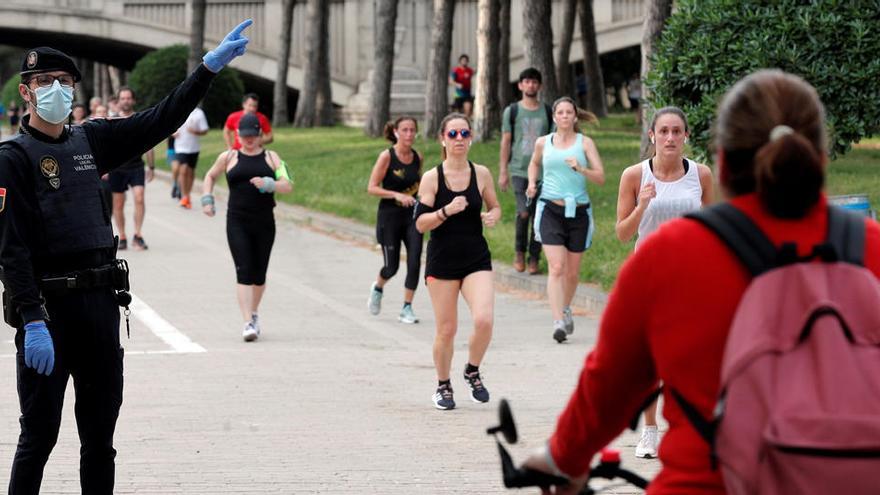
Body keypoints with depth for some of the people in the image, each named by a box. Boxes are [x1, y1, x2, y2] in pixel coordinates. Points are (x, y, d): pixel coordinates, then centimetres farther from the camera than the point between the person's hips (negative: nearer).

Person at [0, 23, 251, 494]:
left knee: (100, 435, 11)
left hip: (101, 303, 6)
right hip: (47, 306, -6)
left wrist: (209, 67, 10)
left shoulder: (91, 140, 11)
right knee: (39, 435, -3)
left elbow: (159, 121, 16)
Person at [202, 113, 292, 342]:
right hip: (237, 223, -1)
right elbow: (210, 176, 24)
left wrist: (267, 184, -21)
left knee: (259, 274, 9)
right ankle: (248, 323, -19)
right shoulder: (229, 157, 8)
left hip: (264, 224, 1)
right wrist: (207, 200, 10)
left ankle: (254, 313, 34)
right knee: (243, 272, -13)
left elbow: (288, 186, -3)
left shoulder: (271, 158, 7)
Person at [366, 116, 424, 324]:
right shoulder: (387, 156, -10)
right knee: (391, 266, 3)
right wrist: (396, 195, -22)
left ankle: (407, 308, 0)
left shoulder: (417, 157, 4)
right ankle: (377, 288, 37)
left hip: (412, 216, 4)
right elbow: (372, 188, -11)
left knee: (414, 262, -11)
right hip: (389, 216, -4)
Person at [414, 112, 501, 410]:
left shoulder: (481, 174, 2)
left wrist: (492, 216, -7)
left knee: (484, 320, -17)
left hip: (476, 259, 1)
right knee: (446, 329, 2)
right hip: (442, 260, -1)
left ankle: (472, 372, 11)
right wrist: (447, 211, -23)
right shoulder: (432, 178, -5)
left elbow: (495, 207, 16)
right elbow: (420, 223, -8)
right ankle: (443, 386, 24)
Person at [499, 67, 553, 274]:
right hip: (519, 170, -2)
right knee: (524, 212, -15)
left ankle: (534, 259, 11)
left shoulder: (547, 112, 7)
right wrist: (503, 172, 2)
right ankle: (519, 252, 7)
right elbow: (506, 142, 6)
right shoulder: (512, 111, 5)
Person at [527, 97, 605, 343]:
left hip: (578, 211, 1)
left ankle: (566, 309, 37)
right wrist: (532, 183, 10)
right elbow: (534, 163, 29)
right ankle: (558, 322, -22)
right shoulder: (543, 143, 7)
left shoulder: (585, 143, 3)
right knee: (556, 267, -15)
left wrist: (581, 169, -22)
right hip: (551, 209, -1)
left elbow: (600, 177, -4)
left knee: (572, 271, 10)